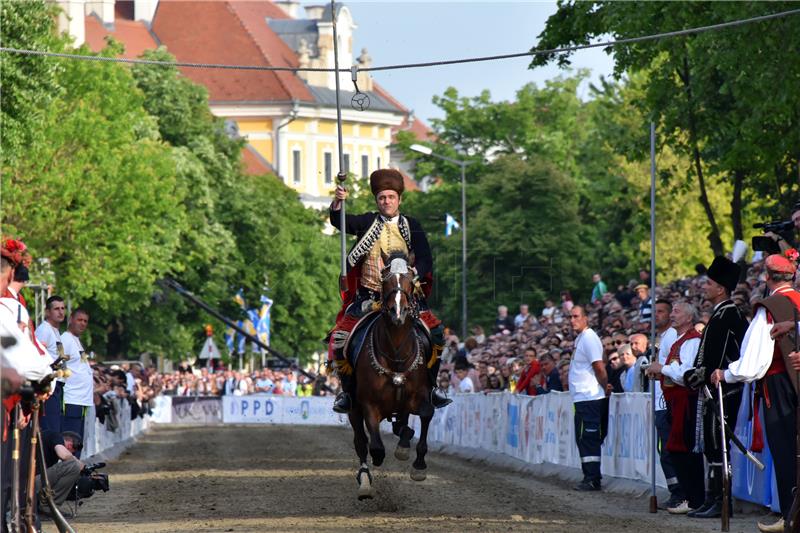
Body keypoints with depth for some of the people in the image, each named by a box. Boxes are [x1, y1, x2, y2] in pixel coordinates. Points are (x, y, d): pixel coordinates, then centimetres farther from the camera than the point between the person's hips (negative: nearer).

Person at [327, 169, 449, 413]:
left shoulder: (412, 227, 6)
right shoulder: (367, 223, 4)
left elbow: (425, 260, 0)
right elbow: (339, 221, -12)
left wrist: (412, 274, -19)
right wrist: (337, 203, -33)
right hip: (368, 296, 0)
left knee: (435, 332, -15)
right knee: (339, 339, -14)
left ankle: (430, 386, 2)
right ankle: (348, 391, 5)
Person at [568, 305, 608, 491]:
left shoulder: (589, 338, -13)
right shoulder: (580, 338, 19)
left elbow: (599, 368, -17)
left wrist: (605, 389, -9)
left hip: (589, 398, -11)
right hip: (582, 398, 11)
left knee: (589, 439, -10)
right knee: (583, 439, 12)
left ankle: (592, 479, -10)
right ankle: (590, 478, 15)